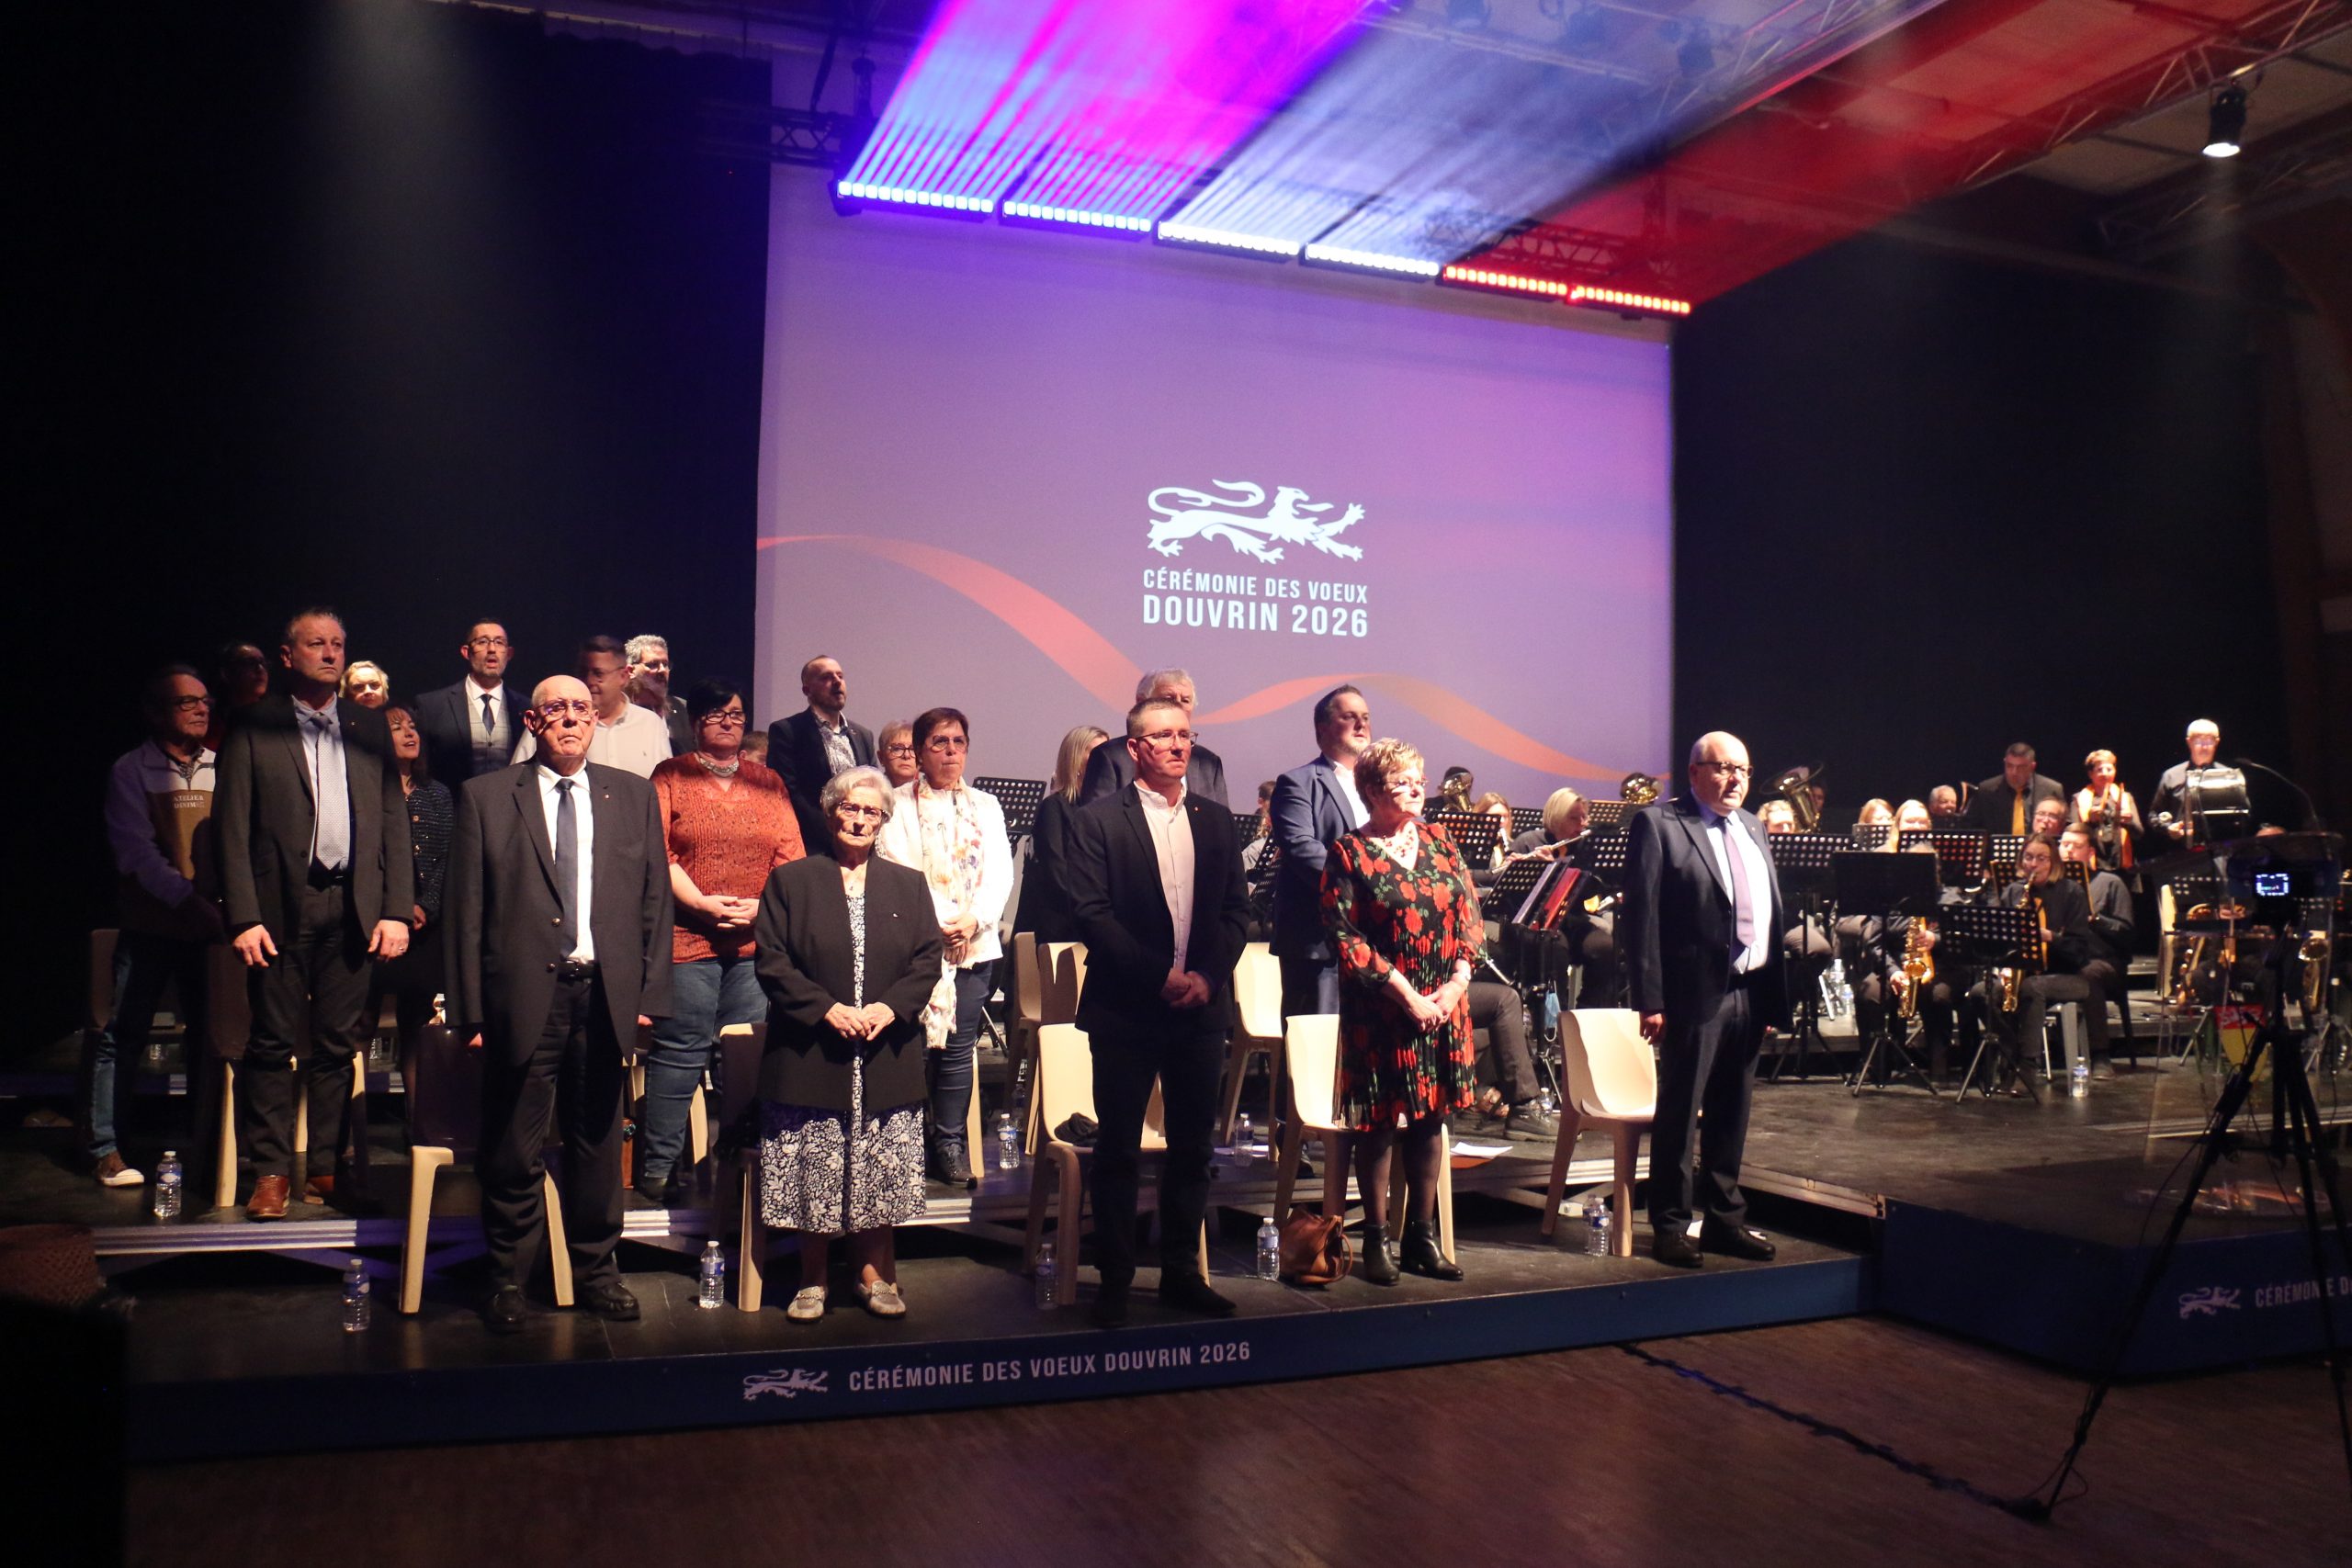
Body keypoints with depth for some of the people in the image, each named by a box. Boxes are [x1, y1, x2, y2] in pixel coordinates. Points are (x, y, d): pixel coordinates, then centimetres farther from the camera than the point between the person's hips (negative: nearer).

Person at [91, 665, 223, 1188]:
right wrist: (189, 900, -19)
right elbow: (137, 851, -10)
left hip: (209, 924, 3)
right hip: (149, 924, -3)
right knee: (121, 1034, -1)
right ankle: (104, 1147, 10)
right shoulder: (131, 771, -2)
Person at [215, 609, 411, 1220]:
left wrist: (396, 909, 1)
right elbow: (233, 829, -1)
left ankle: (329, 1164, 18)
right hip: (282, 909, -2)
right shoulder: (254, 728, 2)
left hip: (352, 908, 2)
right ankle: (271, 1169, 14)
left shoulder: (369, 726, 11)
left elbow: (395, 821, 8)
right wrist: (243, 918, -9)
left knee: (338, 1045, 8)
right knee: (273, 1044, 4)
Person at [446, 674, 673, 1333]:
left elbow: (655, 902, 8)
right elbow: (467, 910, 0)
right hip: (524, 998, -2)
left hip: (606, 995, 2)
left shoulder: (635, 796, 9)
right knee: (515, 1153, 6)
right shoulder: (486, 796, 3)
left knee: (598, 1142, 12)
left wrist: (650, 996, 2)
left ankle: (594, 1269, 27)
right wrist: (470, 1010, -4)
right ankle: (508, 1279, 22)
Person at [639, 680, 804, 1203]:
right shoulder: (670, 777, 7)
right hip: (687, 939, -3)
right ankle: (657, 1166, 6)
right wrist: (704, 904, -13)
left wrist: (761, 907, -6)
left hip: (757, 943, 3)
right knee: (679, 1052, -4)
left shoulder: (768, 783, 16)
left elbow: (792, 858, 10)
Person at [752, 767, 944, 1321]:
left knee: (880, 1174, 3)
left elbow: (928, 960, 6)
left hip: (887, 1059, 2)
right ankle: (812, 1280, 15)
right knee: (812, 1176, 1)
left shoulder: (907, 886, 13)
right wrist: (826, 1009, -14)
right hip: (809, 1055, -2)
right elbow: (772, 963, -2)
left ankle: (875, 1275, 15)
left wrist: (892, 1007, -11)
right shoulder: (790, 881, 5)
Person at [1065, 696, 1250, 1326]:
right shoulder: (1098, 820, -2)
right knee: (1117, 1149, 4)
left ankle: (1181, 1273, 23)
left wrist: (1206, 975, -7)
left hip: (1200, 1007, 4)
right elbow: (1092, 913, -9)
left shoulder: (1216, 819, 11)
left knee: (1192, 1147, 10)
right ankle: (1114, 1280, 14)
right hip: (1125, 1009, -4)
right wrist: (1159, 975, -15)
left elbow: (1236, 910, 9)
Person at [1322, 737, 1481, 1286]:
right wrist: (1405, 993, -14)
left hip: (1444, 1007, 5)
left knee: (1430, 1119, 10)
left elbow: (1470, 916, 8)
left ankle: (1422, 1236, 20)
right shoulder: (1349, 853, -5)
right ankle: (1377, 1239, 14)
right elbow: (1346, 938, -11)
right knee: (1379, 1122, 2)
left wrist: (1458, 980, -6)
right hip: (1379, 1010, -4)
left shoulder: (1440, 843, 9)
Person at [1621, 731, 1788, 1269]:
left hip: (1751, 992, 7)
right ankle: (1671, 1228, 14)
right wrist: (1650, 1000, -16)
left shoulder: (1752, 827, 16)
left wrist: (1776, 991, 11)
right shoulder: (1658, 824, -7)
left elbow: (1773, 910, 17)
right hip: (1696, 995, -7)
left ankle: (1724, 1220, 27)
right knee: (1679, 1114, 3)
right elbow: (1641, 917, -12)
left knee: (1732, 1114, 15)